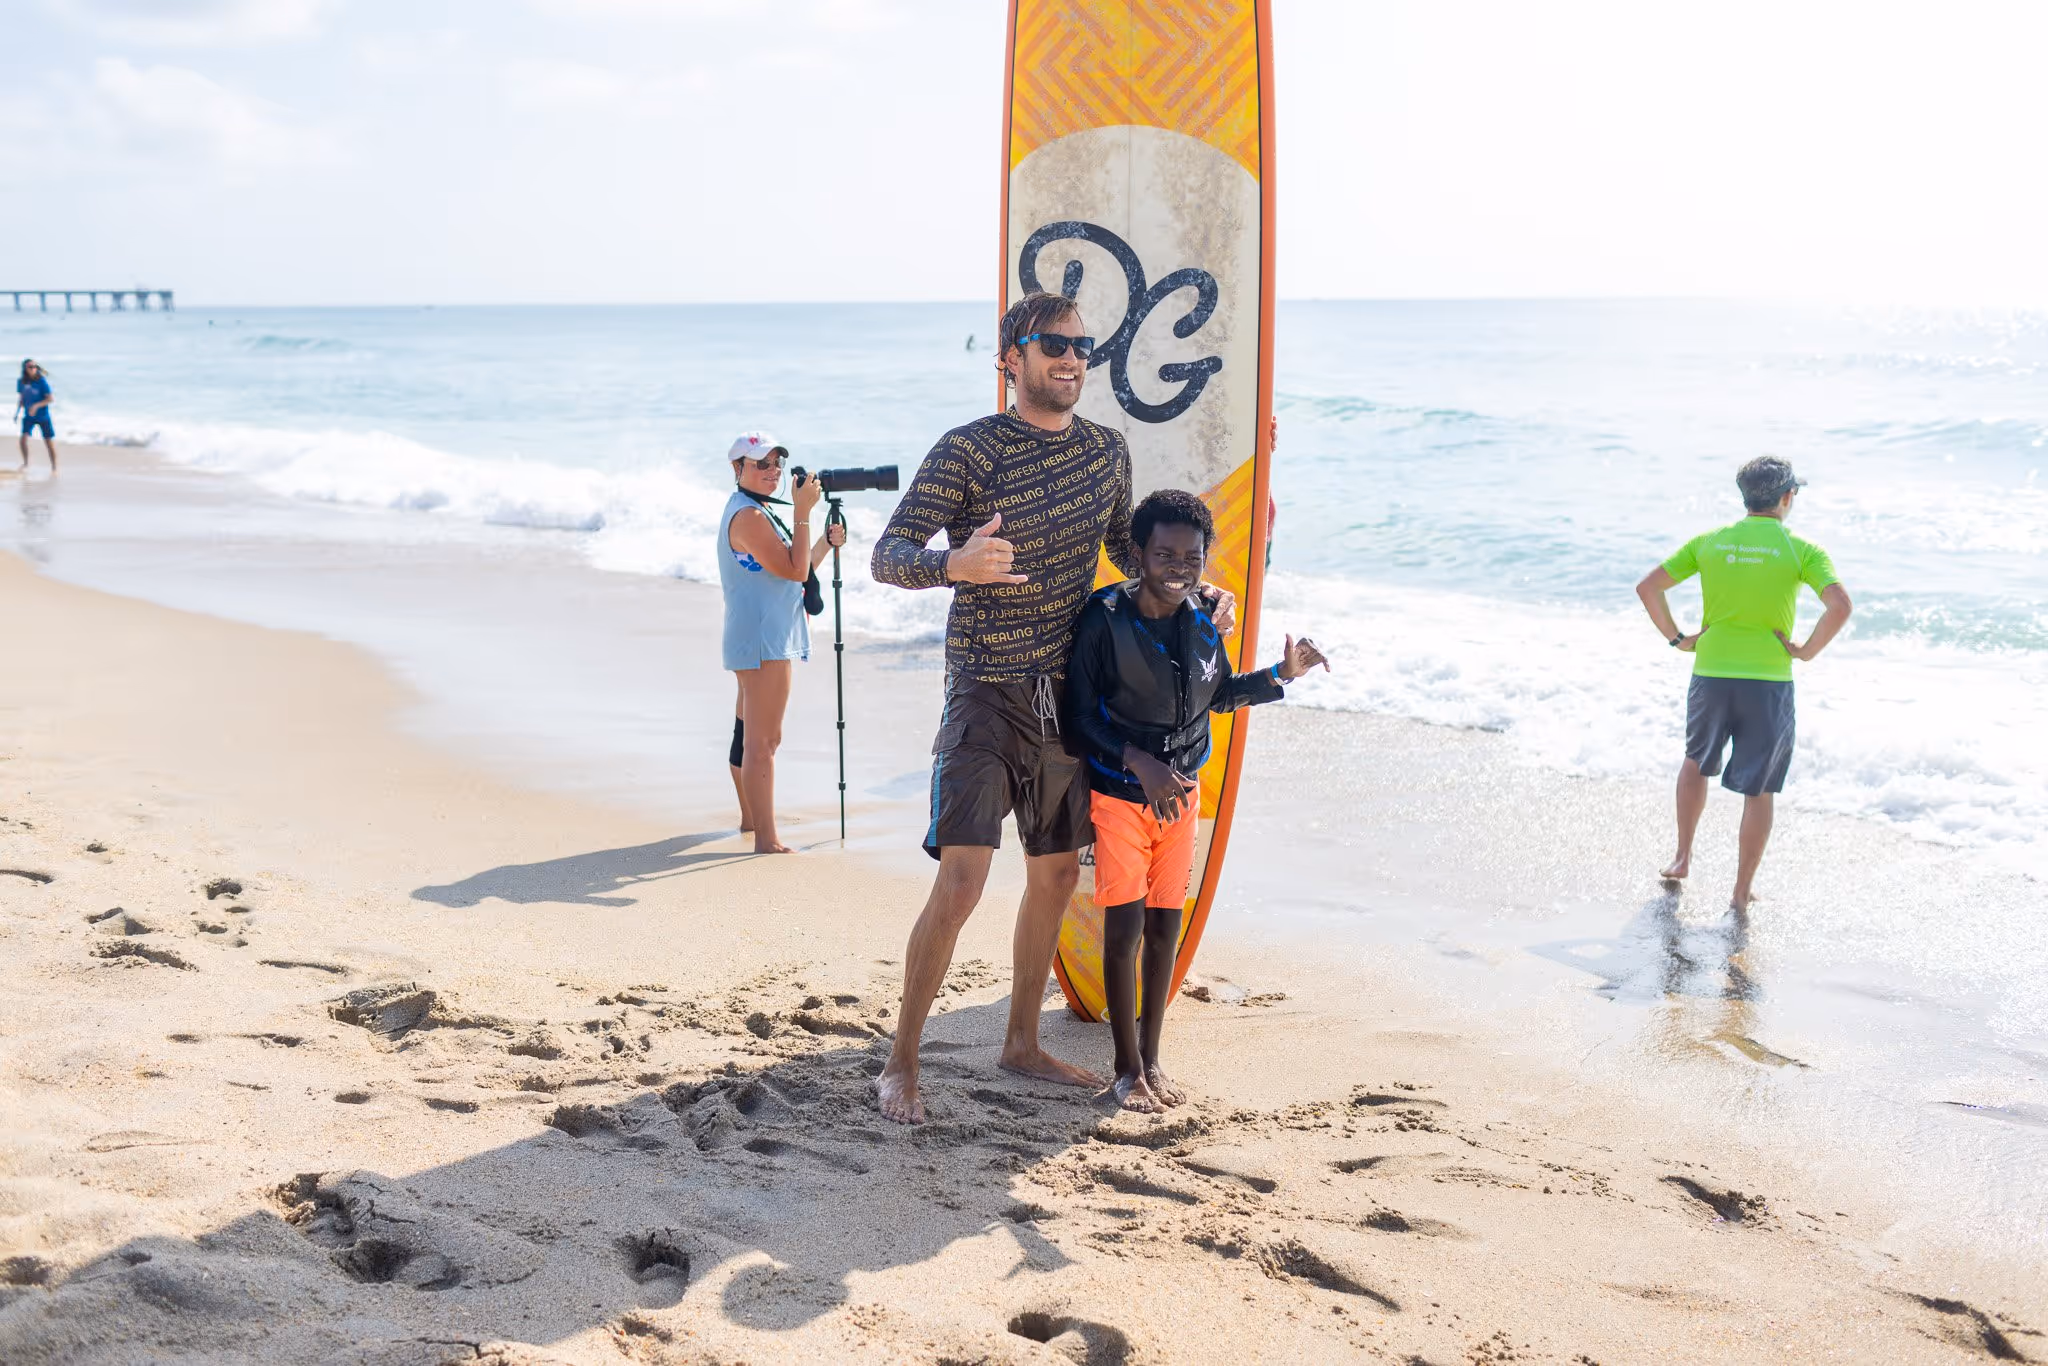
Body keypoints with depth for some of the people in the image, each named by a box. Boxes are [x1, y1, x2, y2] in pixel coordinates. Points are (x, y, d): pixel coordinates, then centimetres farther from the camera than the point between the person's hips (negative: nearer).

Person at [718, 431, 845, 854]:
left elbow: (794, 573, 23)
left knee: (749, 734, 21)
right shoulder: (748, 516, -15)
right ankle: (766, 839, -15)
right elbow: (795, 571, -20)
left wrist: (826, 543, 10)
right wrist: (803, 513, -18)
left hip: (761, 640, 11)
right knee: (763, 740, -13)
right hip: (764, 642, -11)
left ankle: (750, 816, 35)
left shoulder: (753, 512, 19)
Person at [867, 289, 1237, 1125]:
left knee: (1056, 875, 14)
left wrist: (1200, 594, 8)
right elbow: (887, 557, -14)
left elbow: (1126, 547, 23)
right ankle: (900, 1066, 0)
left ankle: (1021, 1044, 31)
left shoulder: (1107, 451, 6)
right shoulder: (969, 451, -12)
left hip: (1066, 694, 7)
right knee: (960, 882, -14)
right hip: (987, 694, -6)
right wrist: (955, 564, -35)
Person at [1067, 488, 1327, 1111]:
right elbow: (1080, 715, -13)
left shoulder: (1201, 626, 0)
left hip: (1181, 793, 5)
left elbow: (1219, 695, 18)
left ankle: (1151, 1059, 24)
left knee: (1165, 927, 10)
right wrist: (1139, 762, -22)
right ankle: (1127, 1068, 10)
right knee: (1124, 928, -4)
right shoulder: (1104, 619, -16)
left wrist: (1282, 674, 6)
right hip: (1119, 795, -5)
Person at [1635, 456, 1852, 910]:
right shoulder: (1801, 550, -6)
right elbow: (1839, 605, -19)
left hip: (1711, 675, 3)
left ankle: (1682, 857, 32)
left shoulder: (1708, 543, 3)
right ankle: (1742, 891, 9)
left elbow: (1648, 587, 1)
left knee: (1697, 762, 28)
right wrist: (1807, 650, -7)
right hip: (1768, 682, -3)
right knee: (1758, 790, 7)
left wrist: (1676, 637, 8)